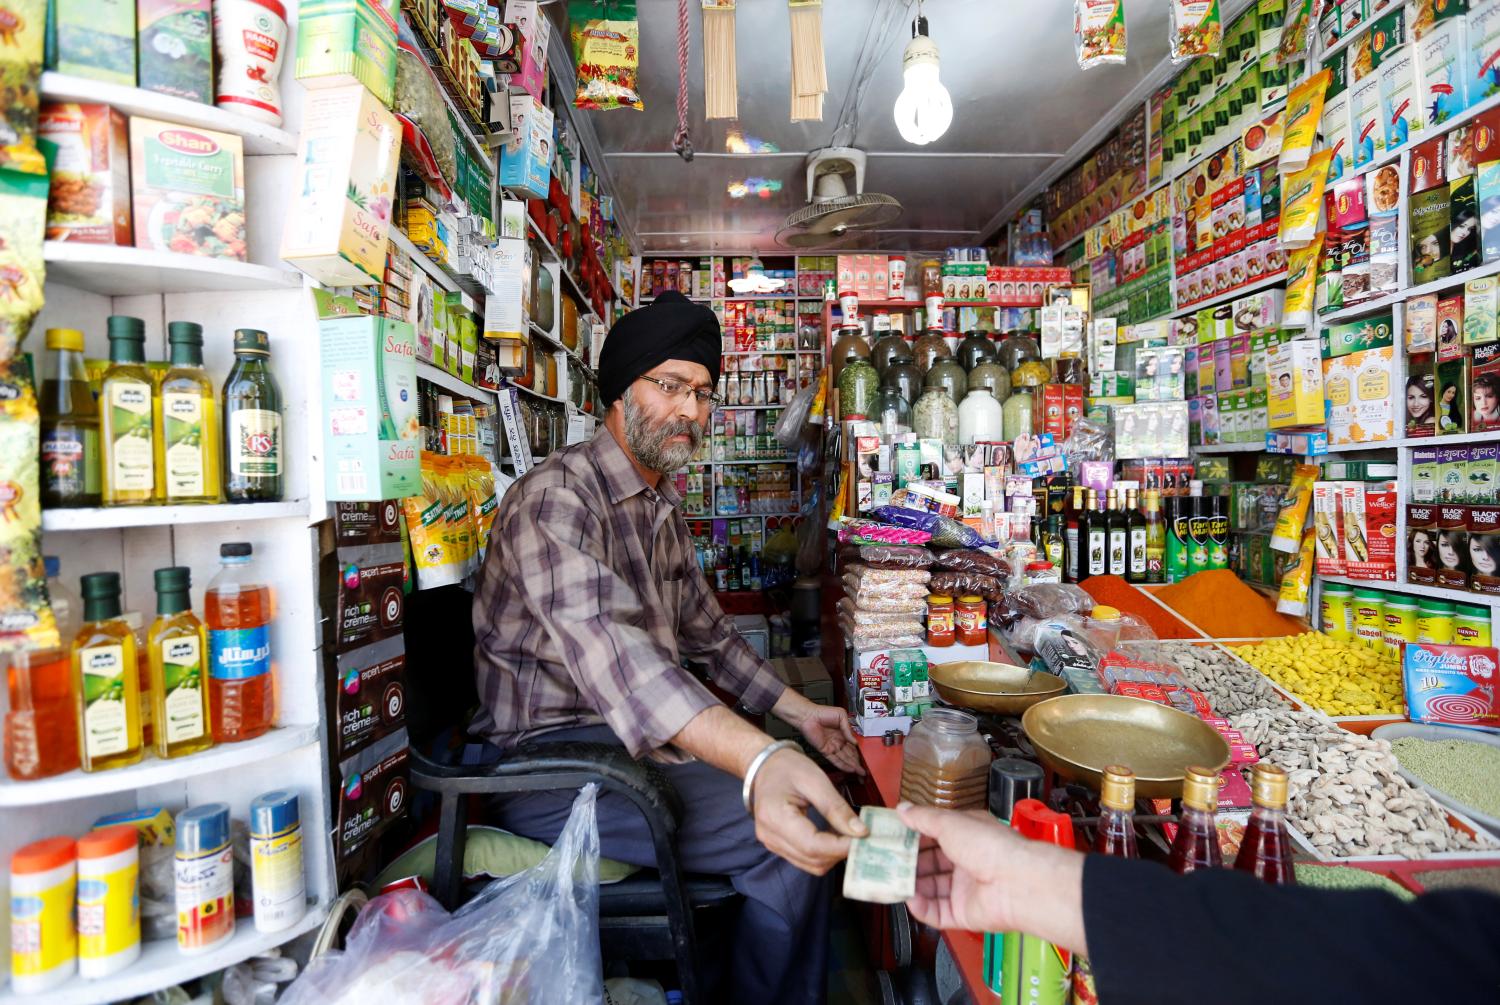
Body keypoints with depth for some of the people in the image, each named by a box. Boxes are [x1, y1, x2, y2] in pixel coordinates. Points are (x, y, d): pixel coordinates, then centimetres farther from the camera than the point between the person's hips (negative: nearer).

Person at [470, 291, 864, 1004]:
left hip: (649, 742, 9)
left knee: (826, 806, 7)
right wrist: (759, 760, -50)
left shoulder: (663, 513, 14)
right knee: (794, 838, -20)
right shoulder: (556, 496, -19)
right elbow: (604, 644, -37)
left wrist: (798, 712, 11)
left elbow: (707, 632, 21)